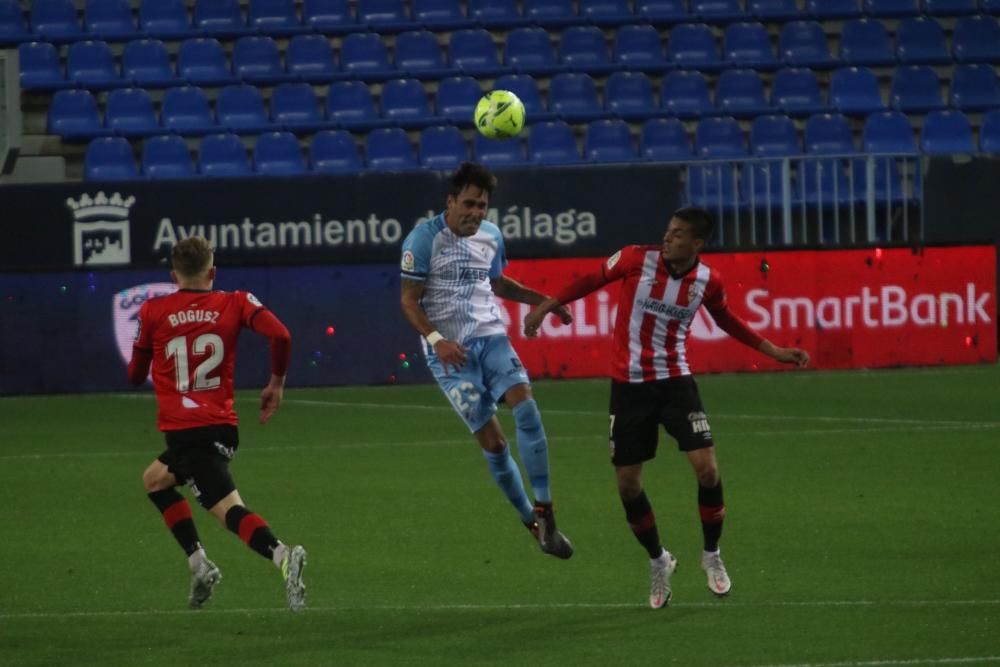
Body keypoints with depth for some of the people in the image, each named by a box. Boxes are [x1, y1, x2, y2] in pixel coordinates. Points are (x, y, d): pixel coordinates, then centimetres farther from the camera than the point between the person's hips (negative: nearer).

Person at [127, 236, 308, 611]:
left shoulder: (153, 312, 2)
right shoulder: (235, 304, 4)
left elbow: (135, 376, 10)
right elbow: (280, 335, -12)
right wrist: (276, 384, 3)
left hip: (184, 432, -4)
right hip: (222, 425, 4)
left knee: (228, 508, -9)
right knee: (155, 479, 26)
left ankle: (281, 555, -36)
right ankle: (198, 565, 10)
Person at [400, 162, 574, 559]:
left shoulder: (491, 236, 9)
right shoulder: (424, 239, -9)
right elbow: (408, 300, -8)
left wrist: (541, 299, 17)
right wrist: (436, 339, -21)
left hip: (490, 337, 4)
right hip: (451, 350, -4)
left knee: (526, 408, -20)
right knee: (493, 441, -7)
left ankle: (544, 510, -14)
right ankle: (532, 522, 8)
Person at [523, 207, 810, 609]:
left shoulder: (708, 281, -5)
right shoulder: (638, 259, -12)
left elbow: (726, 321, 15)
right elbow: (593, 280, 4)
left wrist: (774, 352, 14)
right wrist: (547, 306, 3)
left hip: (675, 382, 0)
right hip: (629, 386, 0)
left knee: (707, 469, -13)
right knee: (627, 483, 1)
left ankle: (711, 556, 10)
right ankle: (658, 561, 24)